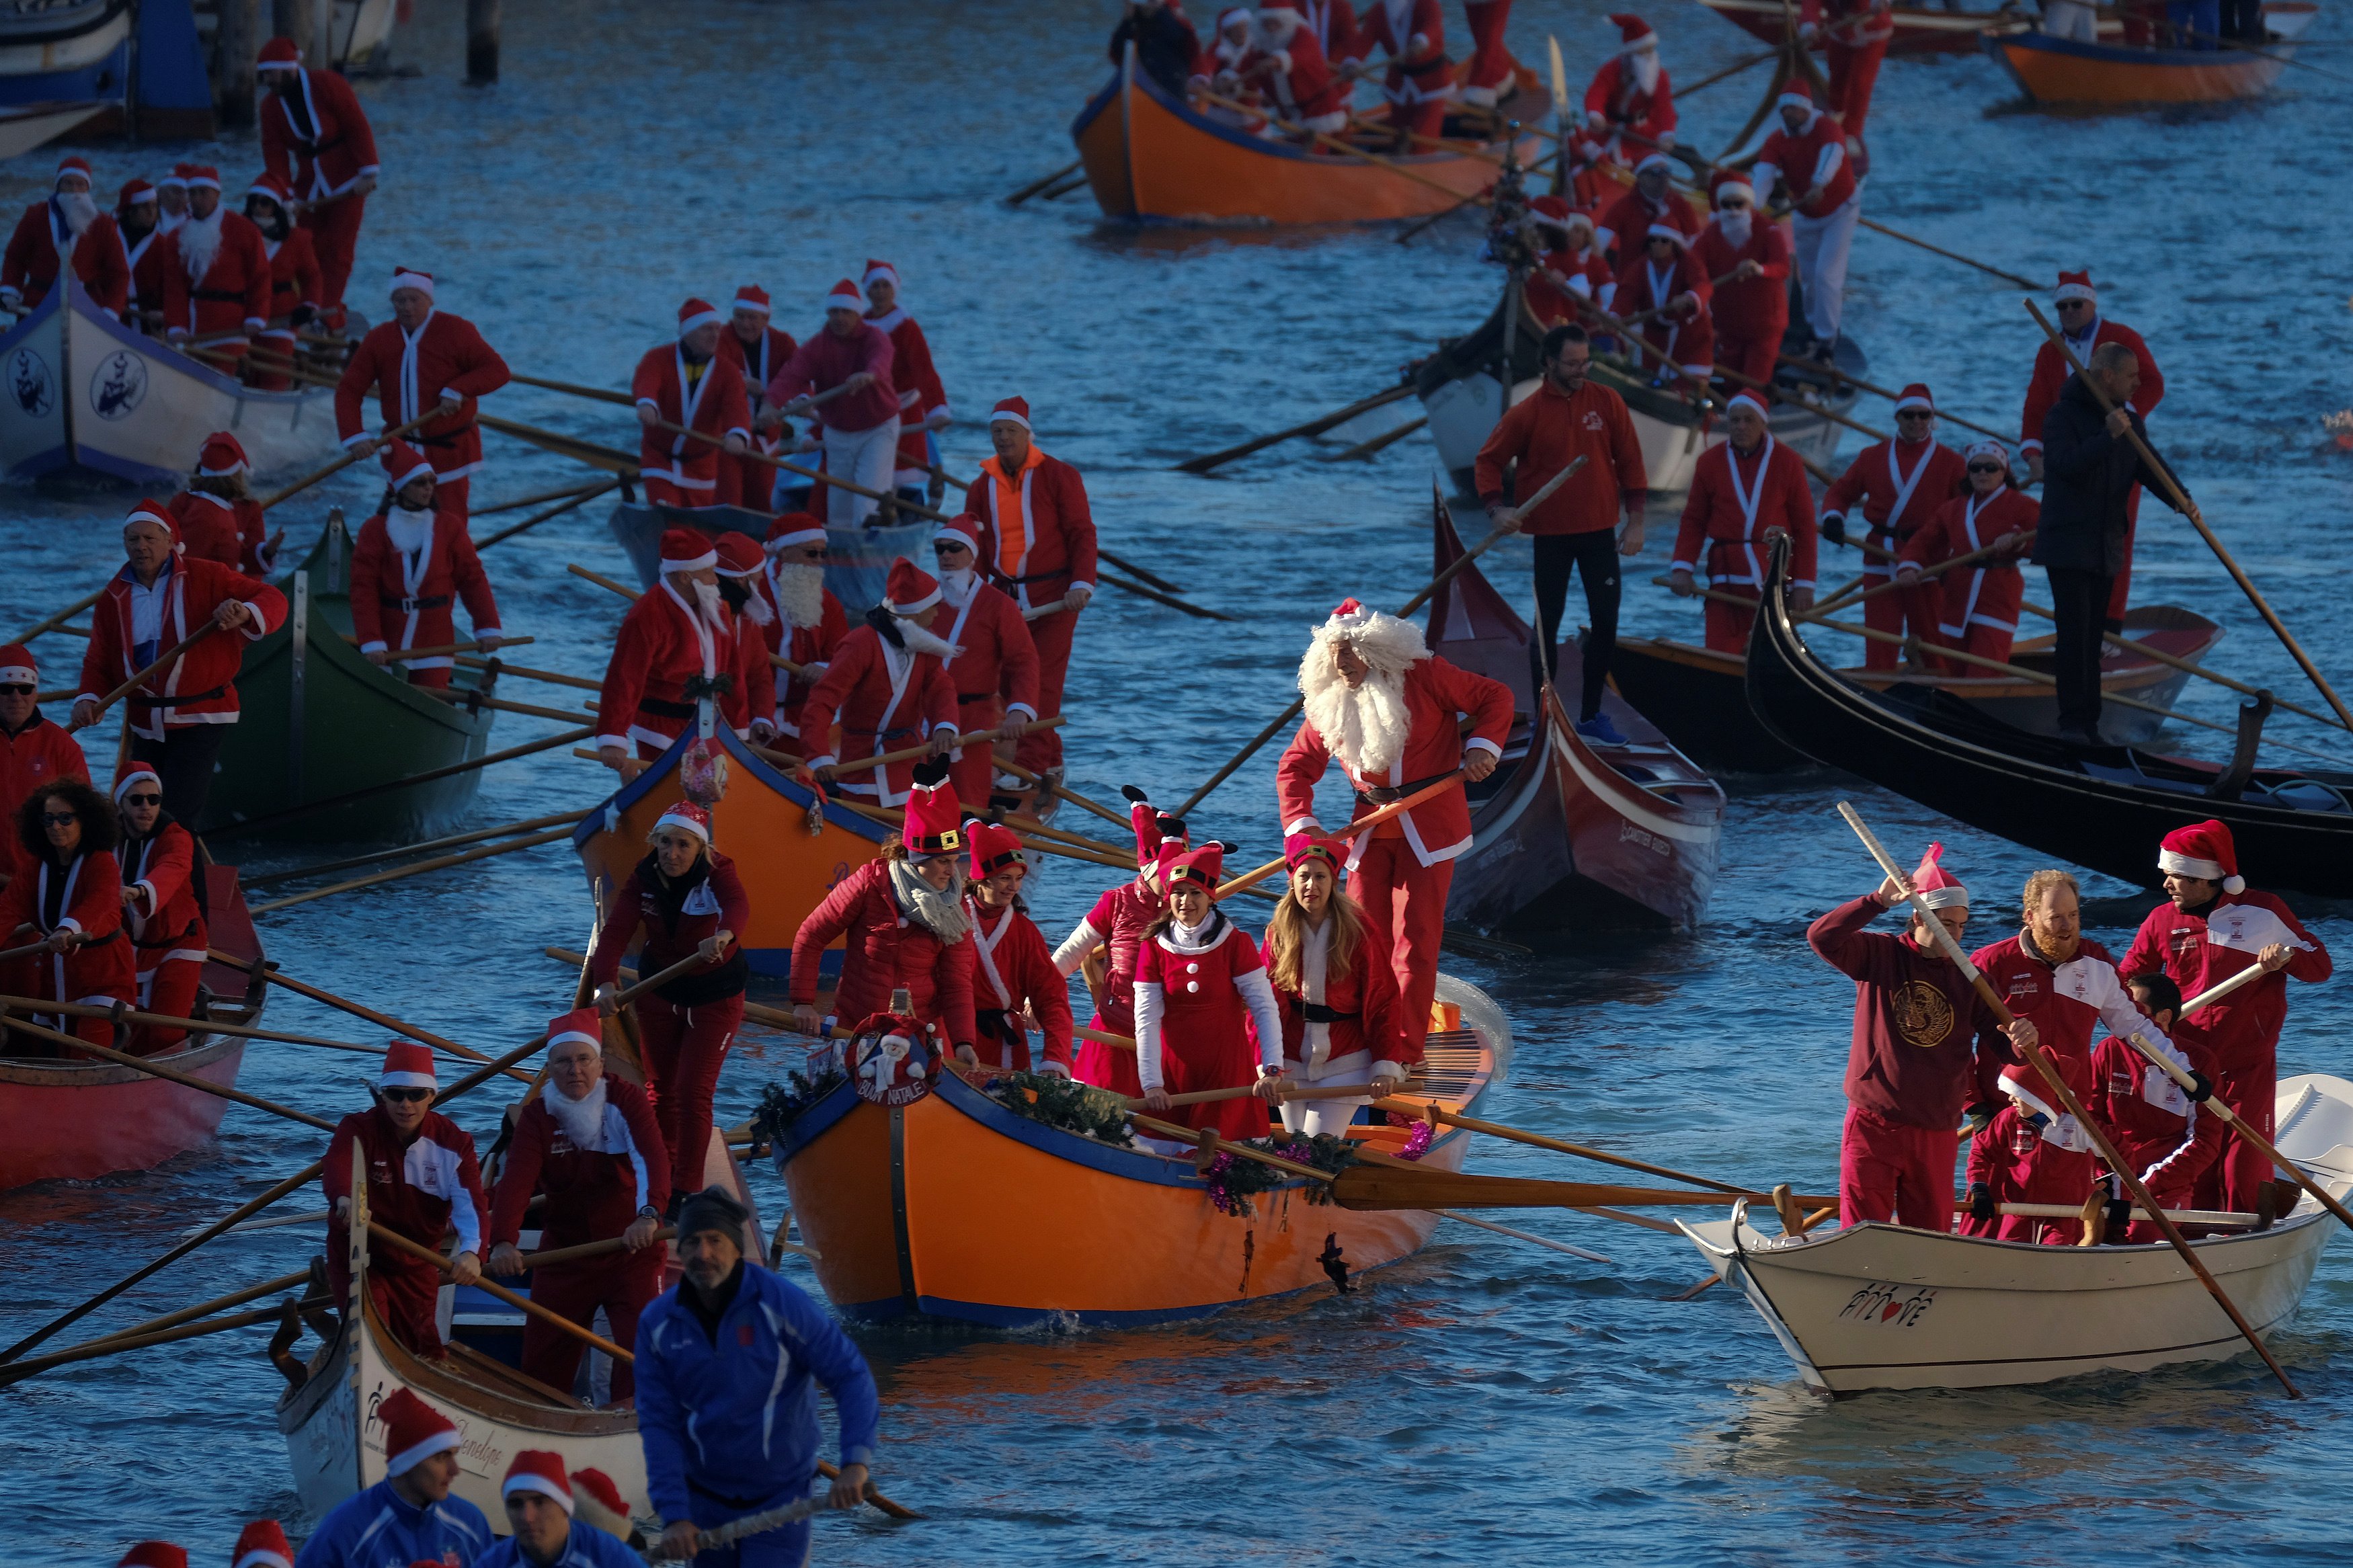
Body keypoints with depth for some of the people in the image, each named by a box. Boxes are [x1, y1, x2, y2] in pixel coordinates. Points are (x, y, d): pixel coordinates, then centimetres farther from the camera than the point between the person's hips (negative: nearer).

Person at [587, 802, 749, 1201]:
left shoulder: (718, 872, -23)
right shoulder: (641, 881, -14)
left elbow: (738, 905, -45)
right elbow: (615, 931, -26)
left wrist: (724, 934, -69)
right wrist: (607, 982, -45)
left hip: (715, 998, -4)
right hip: (659, 992, 4)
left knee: (693, 1092, -10)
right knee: (661, 1089, 16)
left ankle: (685, 1192, -3)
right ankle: (661, 1178, 35)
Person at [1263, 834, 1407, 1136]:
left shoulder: (1358, 931, -9)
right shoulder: (1277, 933, -3)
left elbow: (1382, 1002, -6)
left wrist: (1387, 1066, -14)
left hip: (1344, 1063, -3)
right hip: (1293, 1063, 3)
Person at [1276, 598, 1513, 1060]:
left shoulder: (1423, 675, -9)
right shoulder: (1328, 702, 3)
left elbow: (1494, 697, 0)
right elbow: (1296, 765, 8)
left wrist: (1482, 747, -15)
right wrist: (1301, 826, -7)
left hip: (1429, 828, -5)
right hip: (1371, 828, 5)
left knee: (1415, 936, -9)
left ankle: (1405, 1052, -9)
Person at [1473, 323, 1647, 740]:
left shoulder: (1606, 403, 0)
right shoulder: (1527, 414, -6)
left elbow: (1630, 462, 4)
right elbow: (1488, 462, 2)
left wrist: (1635, 522, 1)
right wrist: (1496, 508, -14)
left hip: (1599, 532, 2)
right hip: (1550, 534, -2)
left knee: (1605, 623, 4)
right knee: (1547, 624, 1)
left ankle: (1591, 714, 15)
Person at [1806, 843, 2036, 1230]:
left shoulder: (1970, 979, 8)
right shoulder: (1879, 956, 1)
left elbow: (2001, 1048, 6)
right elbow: (1822, 937, -15)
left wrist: (2021, 1036, -18)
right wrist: (1878, 902, -22)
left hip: (1937, 1136, 3)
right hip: (1873, 1126, -3)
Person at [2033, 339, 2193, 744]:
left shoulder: (2129, 421, 11)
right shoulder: (2063, 416, -9)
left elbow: (2151, 466, 1)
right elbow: (2067, 464, -25)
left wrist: (2182, 498, -17)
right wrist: (2107, 437, -34)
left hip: (2107, 544, 7)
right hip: (2067, 544, -7)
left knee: (2094, 634, 9)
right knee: (2075, 631, -12)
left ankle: (2089, 723, 12)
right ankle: (2072, 721, -11)